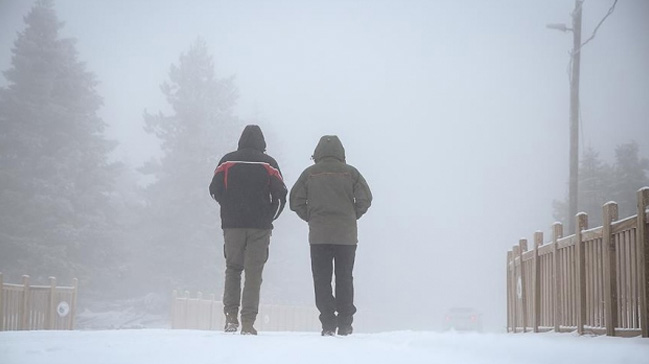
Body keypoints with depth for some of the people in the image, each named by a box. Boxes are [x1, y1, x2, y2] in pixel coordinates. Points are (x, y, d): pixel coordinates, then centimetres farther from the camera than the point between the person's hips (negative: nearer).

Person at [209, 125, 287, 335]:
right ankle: (248, 323, -2)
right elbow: (280, 194, -2)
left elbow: (214, 190, 2)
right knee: (253, 273, 2)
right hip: (260, 227, -1)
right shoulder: (268, 164, 1)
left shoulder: (227, 161, 3)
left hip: (232, 224, 1)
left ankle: (231, 317, 3)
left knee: (232, 269, 13)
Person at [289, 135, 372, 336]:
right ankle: (345, 324, 8)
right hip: (346, 236, 1)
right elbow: (365, 198, -2)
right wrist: (352, 216, 12)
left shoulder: (309, 173, 3)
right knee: (344, 279, 9)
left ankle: (328, 323, -2)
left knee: (322, 280, 4)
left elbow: (295, 201, 0)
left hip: (319, 236, 0)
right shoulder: (350, 172, 2)